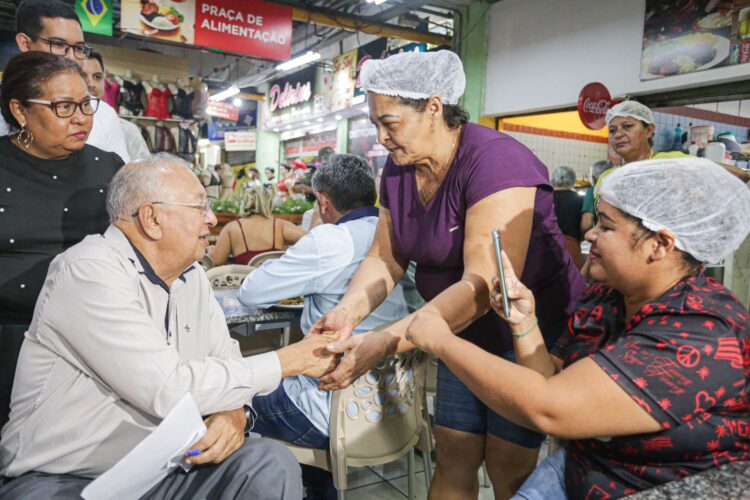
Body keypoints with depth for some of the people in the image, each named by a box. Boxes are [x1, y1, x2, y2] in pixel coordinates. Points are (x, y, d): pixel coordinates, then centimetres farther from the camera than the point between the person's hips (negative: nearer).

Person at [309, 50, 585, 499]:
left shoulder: (495, 160, -26)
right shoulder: (398, 169, -2)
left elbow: (484, 284, -34)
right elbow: (386, 257, -1)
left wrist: (385, 343, -39)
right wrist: (348, 312, -20)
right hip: (464, 331, 6)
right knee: (454, 459, 11)